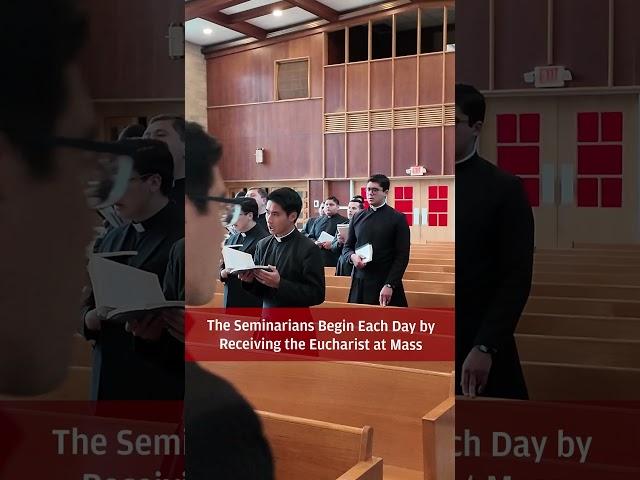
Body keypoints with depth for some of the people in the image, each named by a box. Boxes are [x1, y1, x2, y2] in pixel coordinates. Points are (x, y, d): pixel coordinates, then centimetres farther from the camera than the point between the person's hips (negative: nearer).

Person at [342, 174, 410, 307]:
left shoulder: (398, 219, -2)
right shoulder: (357, 218, 11)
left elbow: (402, 256, -6)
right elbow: (347, 247, 16)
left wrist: (390, 285, -14)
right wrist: (352, 256, -8)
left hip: (385, 284, -3)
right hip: (359, 283, 3)